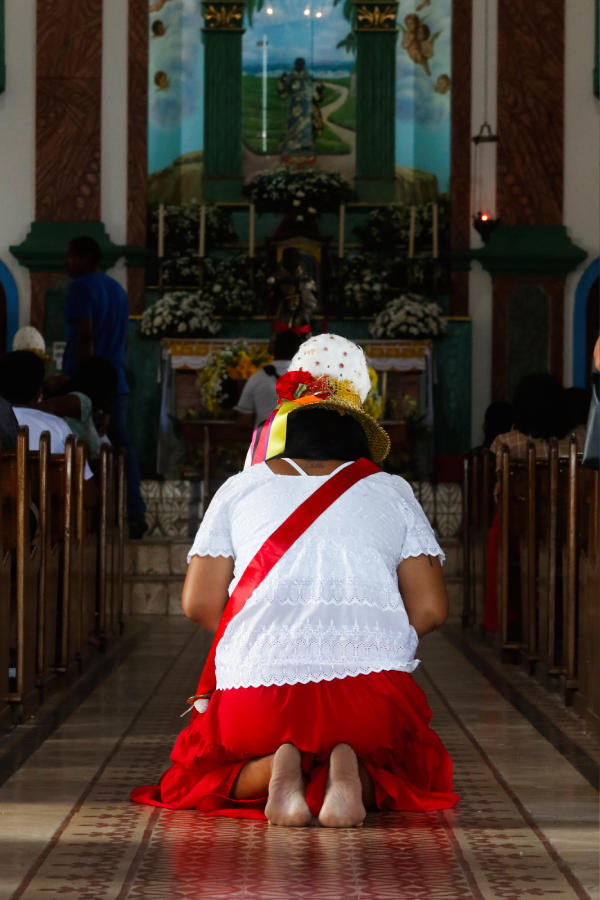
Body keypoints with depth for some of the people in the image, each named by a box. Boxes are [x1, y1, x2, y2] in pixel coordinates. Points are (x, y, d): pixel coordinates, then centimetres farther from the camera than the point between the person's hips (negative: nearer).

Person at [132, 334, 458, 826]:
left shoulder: (240, 488, 15)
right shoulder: (392, 492, 15)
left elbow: (199, 604, 9)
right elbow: (431, 608, 7)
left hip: (256, 681, 0)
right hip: (372, 684, 0)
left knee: (201, 774, 28)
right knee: (405, 770, 29)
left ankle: (271, 769, -8)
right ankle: (352, 772, -8)